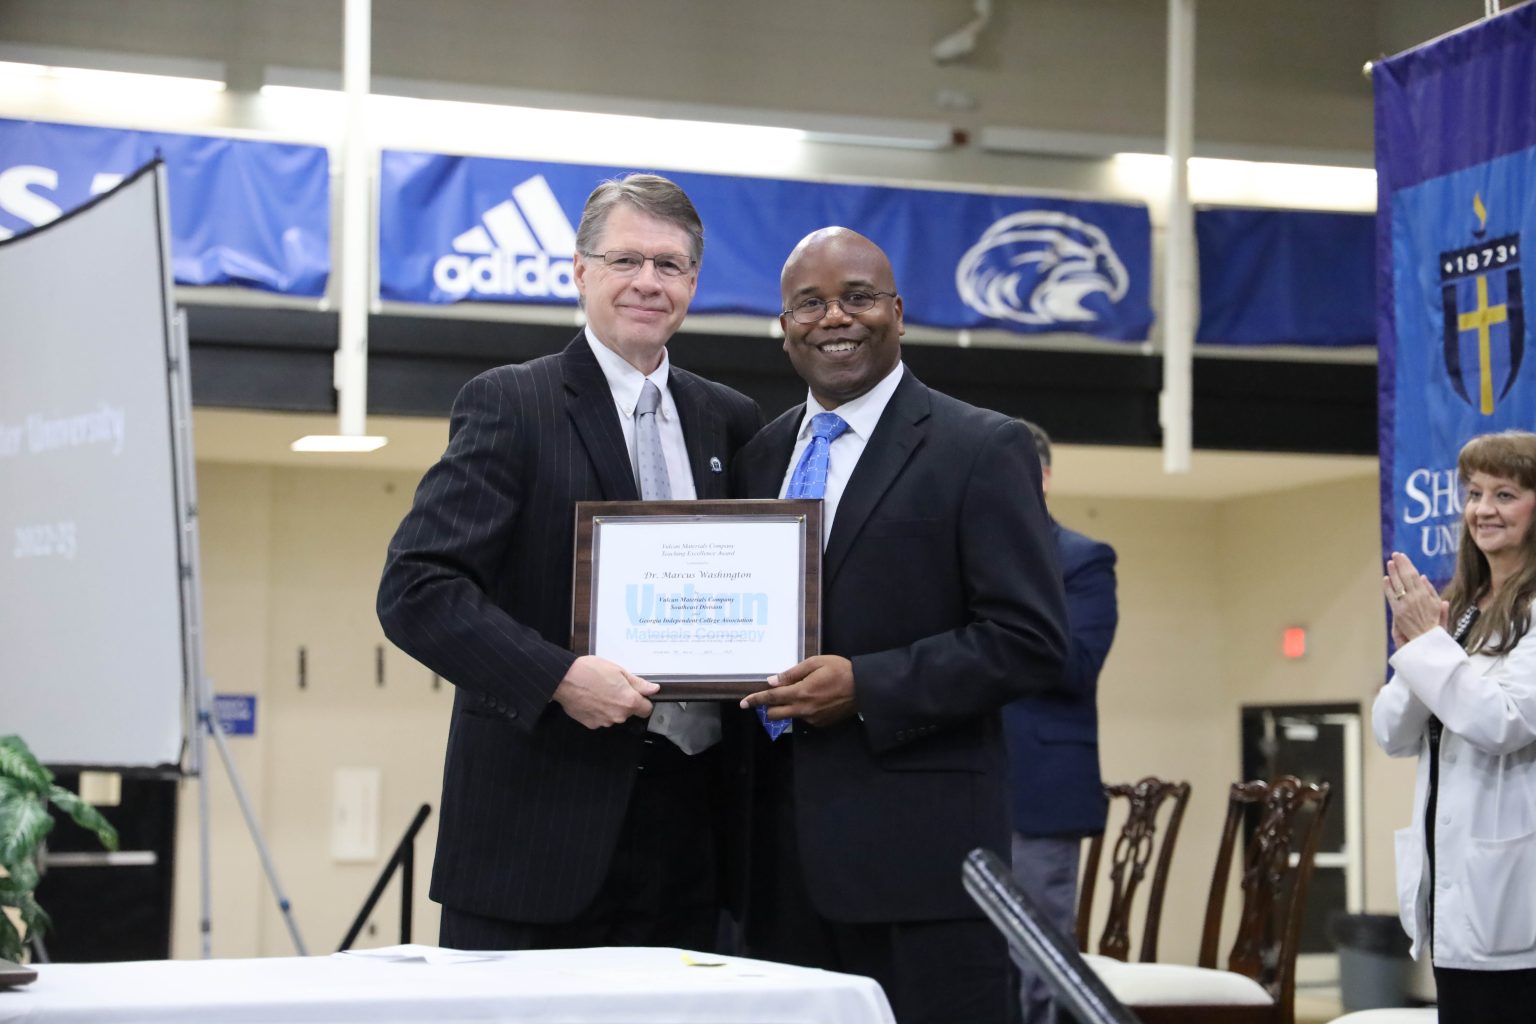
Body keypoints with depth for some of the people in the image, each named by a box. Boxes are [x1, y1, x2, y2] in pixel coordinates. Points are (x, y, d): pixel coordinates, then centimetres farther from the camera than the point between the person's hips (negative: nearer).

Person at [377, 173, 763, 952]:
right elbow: (415, 591, -11)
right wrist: (559, 677, -21)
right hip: (540, 825, -5)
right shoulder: (508, 406, -2)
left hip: (683, 823, 5)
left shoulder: (729, 421, 14)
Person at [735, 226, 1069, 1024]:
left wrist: (866, 687, -17)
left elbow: (1028, 641, -9)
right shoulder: (762, 454, 16)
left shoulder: (981, 449, -2)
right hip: (783, 847, 6)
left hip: (917, 844, -5)